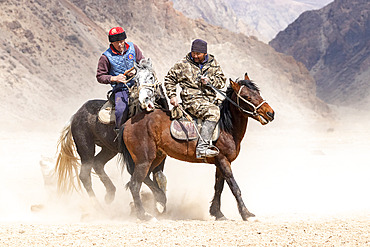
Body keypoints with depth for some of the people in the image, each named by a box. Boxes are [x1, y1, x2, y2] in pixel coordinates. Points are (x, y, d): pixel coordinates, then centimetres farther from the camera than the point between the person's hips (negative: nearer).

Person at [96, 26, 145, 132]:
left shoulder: (133, 48, 5)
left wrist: (136, 70, -7)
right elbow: (100, 76, 3)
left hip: (136, 84, 4)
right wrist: (114, 78, -15)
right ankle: (119, 130, -5)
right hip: (120, 88, -4)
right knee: (121, 109, -30)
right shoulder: (106, 57, -3)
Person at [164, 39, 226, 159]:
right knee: (213, 111, -31)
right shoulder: (183, 64, 4)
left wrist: (210, 81, -8)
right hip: (192, 100, -7)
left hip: (210, 99, 7)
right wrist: (172, 96, -1)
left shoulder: (213, 64, 14)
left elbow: (222, 80, 11)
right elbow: (169, 79, 11)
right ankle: (202, 148, -41)